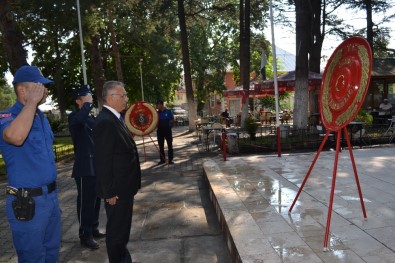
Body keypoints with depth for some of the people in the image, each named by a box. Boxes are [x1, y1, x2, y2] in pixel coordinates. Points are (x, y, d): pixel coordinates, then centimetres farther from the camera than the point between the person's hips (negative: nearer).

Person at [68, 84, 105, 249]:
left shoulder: (92, 117, 15)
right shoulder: (74, 117, -10)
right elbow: (81, 117, -38)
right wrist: (88, 104, -22)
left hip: (96, 166, 8)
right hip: (85, 168, -8)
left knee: (95, 200, 16)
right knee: (86, 202, 1)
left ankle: (93, 229, 29)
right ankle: (85, 235, 14)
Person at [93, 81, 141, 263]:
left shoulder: (115, 118, 10)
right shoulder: (105, 121, -22)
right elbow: (103, 161, -23)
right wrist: (110, 192, -20)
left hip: (124, 186, 10)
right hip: (116, 189, -10)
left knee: (122, 226, 23)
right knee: (116, 229, 8)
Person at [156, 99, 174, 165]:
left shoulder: (168, 111, -2)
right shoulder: (157, 113, 5)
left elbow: (172, 120, 3)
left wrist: (169, 124, -13)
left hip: (167, 130, -3)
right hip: (160, 130, 3)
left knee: (170, 145, 1)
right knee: (161, 146, 8)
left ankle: (170, 160, 7)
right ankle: (162, 159, 19)